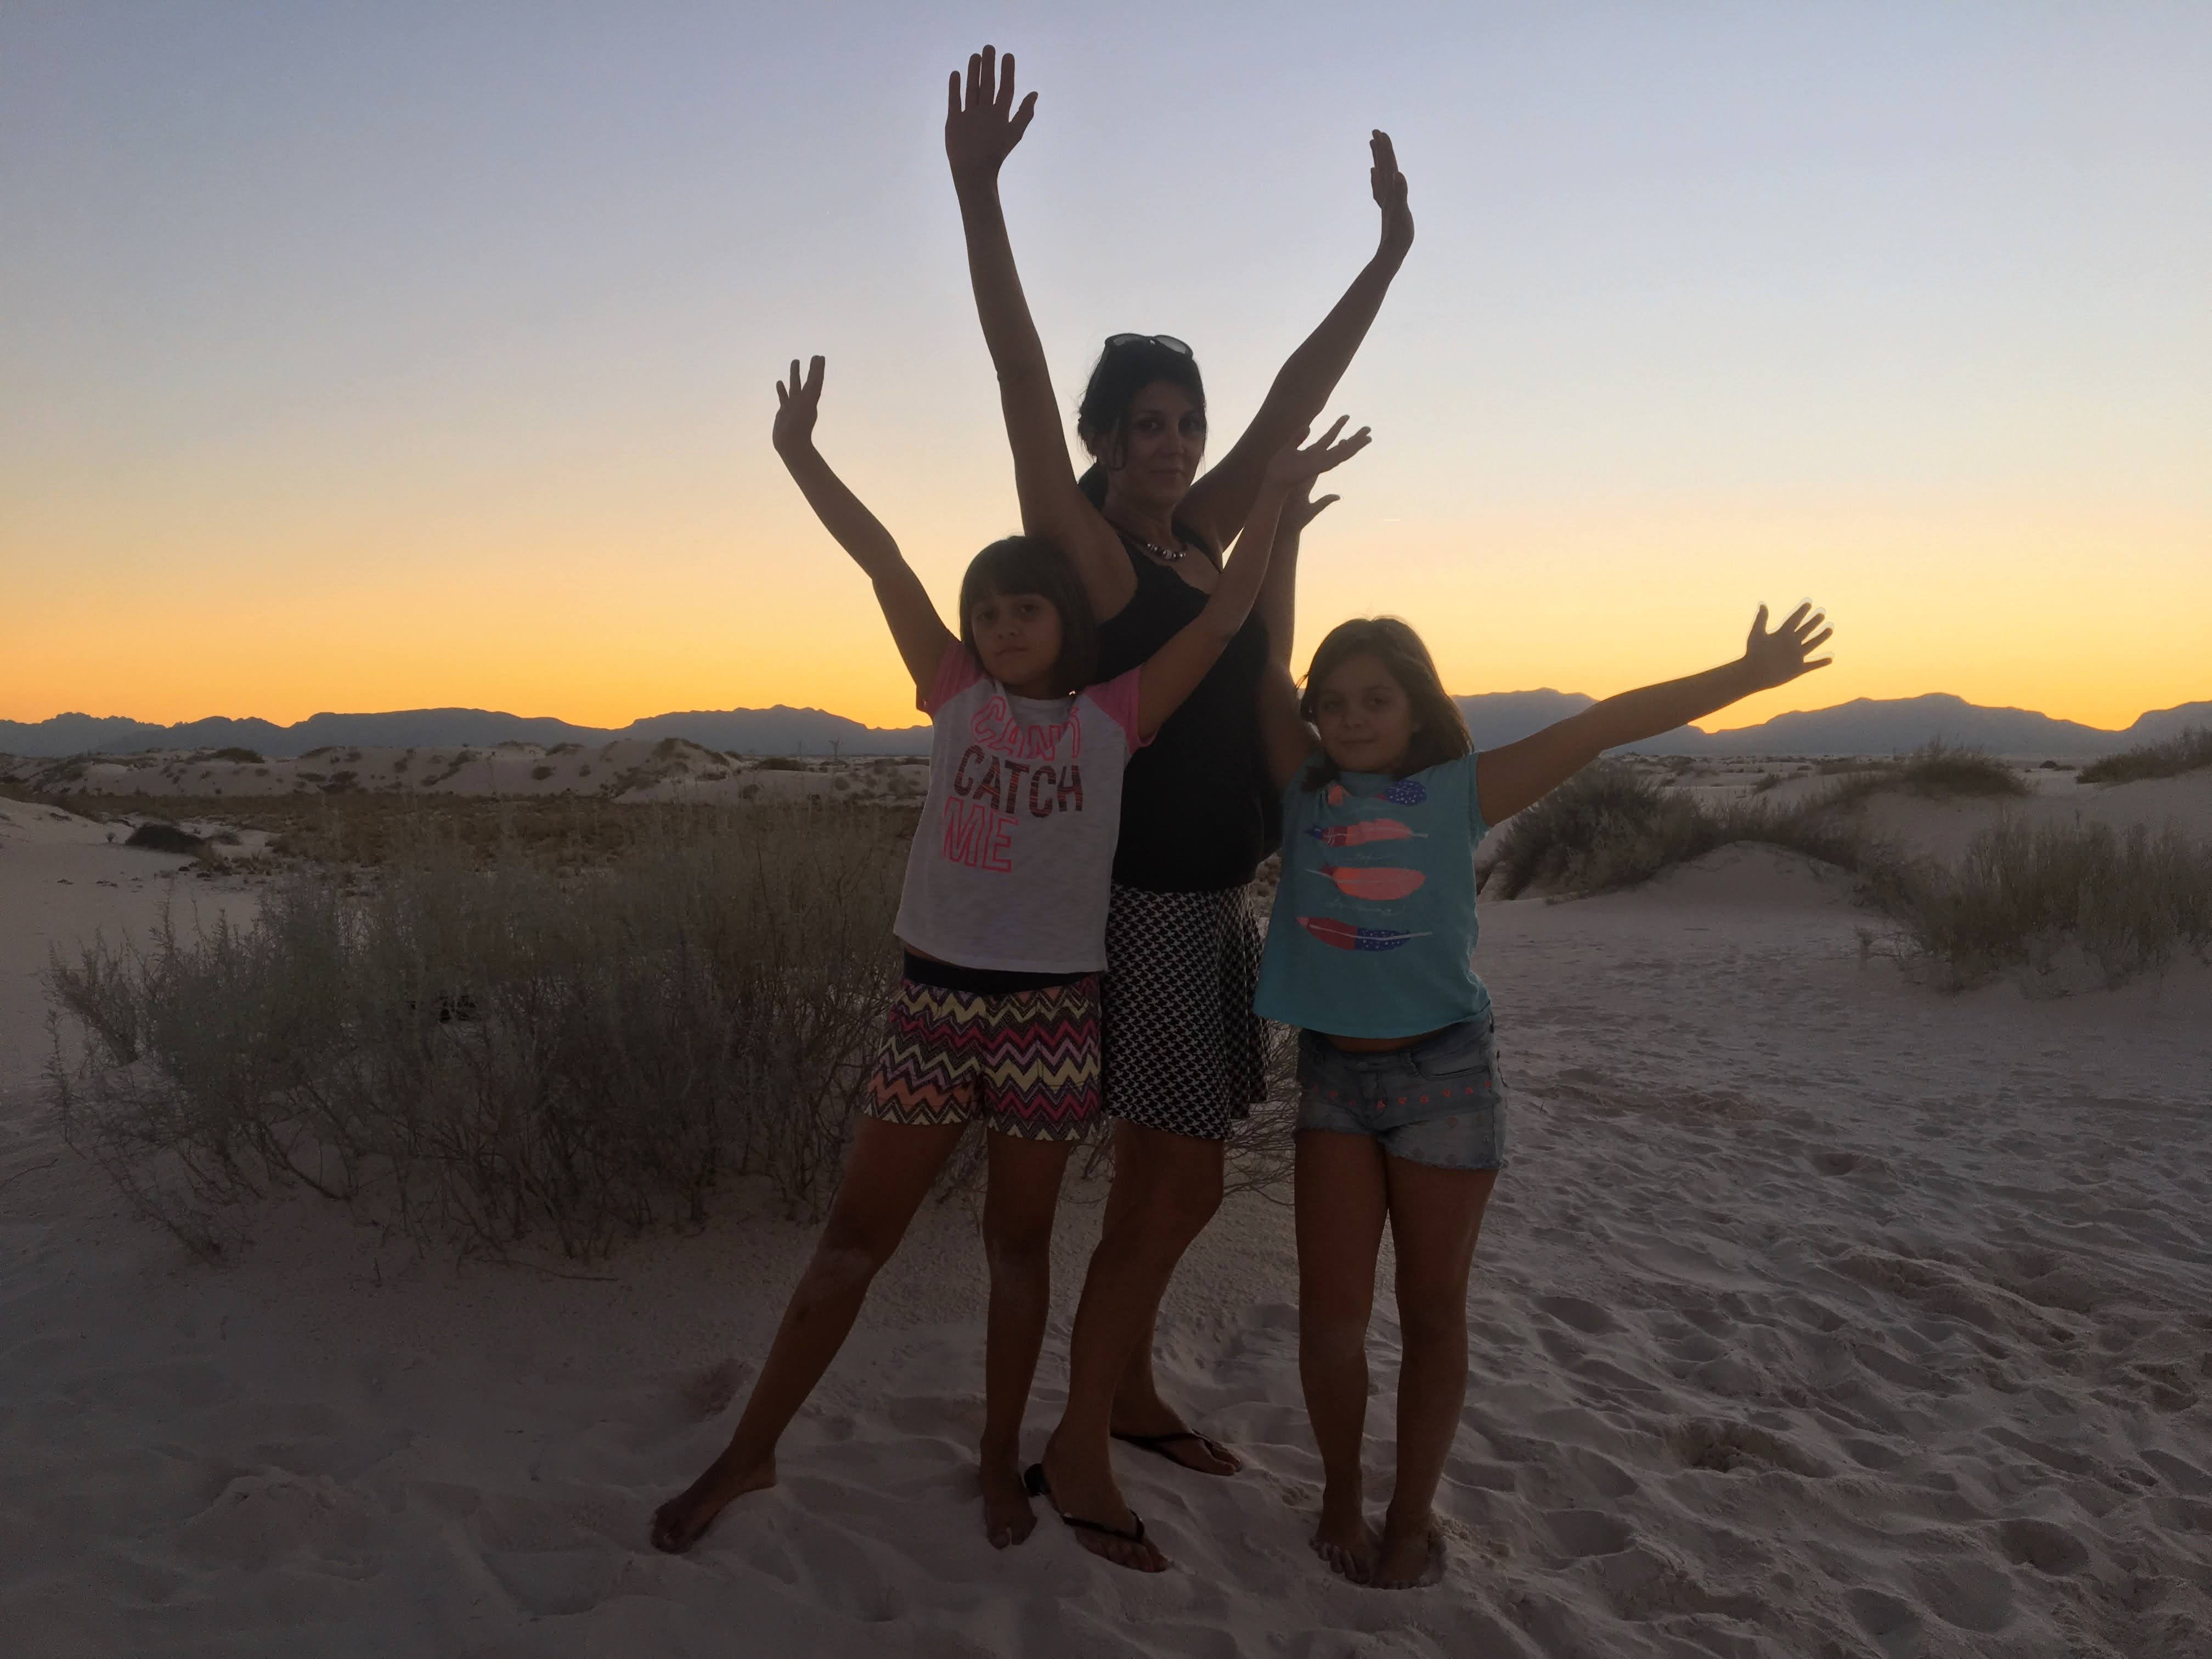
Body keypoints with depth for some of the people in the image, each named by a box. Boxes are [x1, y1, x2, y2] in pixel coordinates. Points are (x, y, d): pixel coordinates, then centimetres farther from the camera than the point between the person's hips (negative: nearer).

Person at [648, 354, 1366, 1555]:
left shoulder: (1115, 719, 1)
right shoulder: (956, 697, 4)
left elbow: (1224, 615, -3)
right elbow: (881, 560, -1)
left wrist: (1273, 494, -6)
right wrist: (800, 455, -2)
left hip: (1053, 1012, -1)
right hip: (935, 1001, 1)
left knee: (1018, 1243, 12)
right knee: (852, 1236, 8)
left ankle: (1000, 1457, 30)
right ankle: (747, 1454, 22)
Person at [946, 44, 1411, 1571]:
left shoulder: (1201, 535, 11)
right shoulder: (1083, 547, -8)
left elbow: (1295, 403, 14)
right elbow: (1019, 383, -19)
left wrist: (1387, 259, 15)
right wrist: (980, 195, -28)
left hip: (1219, 900, 8)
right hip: (1140, 901, -8)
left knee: (1177, 1177, 15)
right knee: (1174, 1182, -4)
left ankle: (1129, 1390, 32)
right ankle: (1078, 1444, 11)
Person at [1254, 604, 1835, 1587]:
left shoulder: (1458, 793, -2)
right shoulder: (1306, 788, 3)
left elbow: (1603, 727, -4)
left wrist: (1746, 676, -3)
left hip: (1444, 1072, -1)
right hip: (1331, 1071, 2)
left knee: (1432, 1312, 10)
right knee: (1330, 1311, 1)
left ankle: (1410, 1514, 29)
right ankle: (1341, 1493, 27)